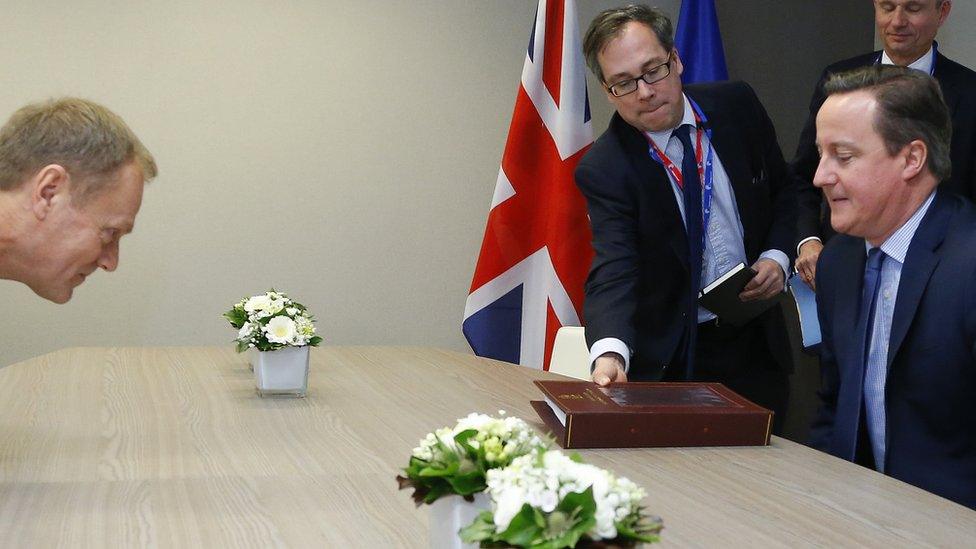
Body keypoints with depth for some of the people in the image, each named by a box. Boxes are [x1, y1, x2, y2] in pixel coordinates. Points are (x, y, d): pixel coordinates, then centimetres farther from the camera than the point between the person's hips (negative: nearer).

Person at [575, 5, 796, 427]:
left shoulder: (736, 106, -4)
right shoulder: (603, 169, -16)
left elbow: (784, 194, 11)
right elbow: (613, 270, -27)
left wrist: (776, 257, -8)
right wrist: (609, 353, -45)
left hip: (756, 342, 3)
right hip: (672, 357, -3)